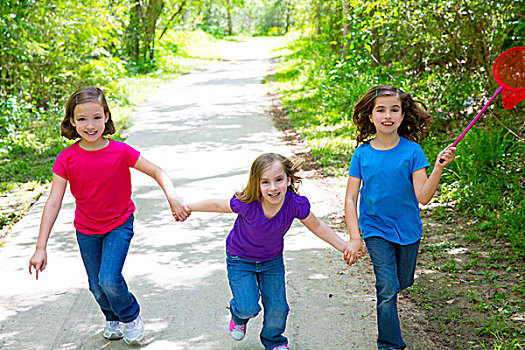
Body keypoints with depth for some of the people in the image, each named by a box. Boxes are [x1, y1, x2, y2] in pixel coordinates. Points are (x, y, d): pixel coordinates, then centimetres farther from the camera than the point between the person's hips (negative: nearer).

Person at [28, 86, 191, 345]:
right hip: (86, 230, 2)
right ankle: (113, 319, 43)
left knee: (110, 280, -16)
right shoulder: (66, 159, -17)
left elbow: (157, 172, -12)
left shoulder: (121, 152, -20)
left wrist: (173, 198, -32)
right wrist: (41, 248, -21)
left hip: (119, 224, -2)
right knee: (96, 286, 12)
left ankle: (131, 317, 14)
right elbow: (53, 203, -17)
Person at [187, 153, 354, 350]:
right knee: (249, 308, -7)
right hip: (240, 260, -2)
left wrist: (344, 247, -5)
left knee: (277, 308, 8)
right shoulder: (247, 204, -36)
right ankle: (238, 316, 33)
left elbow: (317, 226, -10)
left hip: (272, 260, 3)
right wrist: (186, 207, -8)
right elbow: (217, 205, -18)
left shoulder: (296, 204, -29)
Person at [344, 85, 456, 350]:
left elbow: (423, 197, -15)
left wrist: (438, 168, -29)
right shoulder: (362, 154, -8)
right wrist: (354, 237, -11)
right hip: (376, 230, -1)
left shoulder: (412, 151, -10)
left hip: (408, 228, 1)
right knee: (387, 289, -7)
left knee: (403, 283, 17)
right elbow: (350, 199, -5)